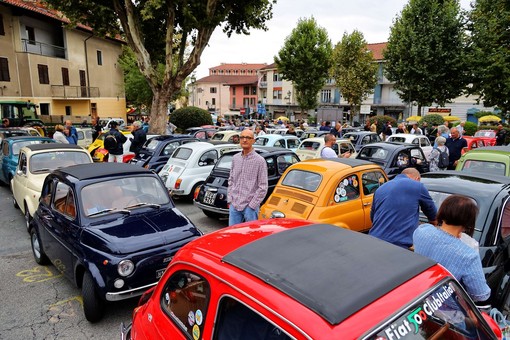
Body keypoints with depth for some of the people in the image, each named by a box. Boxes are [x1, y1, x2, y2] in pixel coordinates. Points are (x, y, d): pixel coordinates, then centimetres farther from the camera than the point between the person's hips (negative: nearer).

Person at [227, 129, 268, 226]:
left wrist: (252, 205, -11)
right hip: (234, 205, 5)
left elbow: (263, 187, -9)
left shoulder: (259, 160, -8)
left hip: (250, 207, -5)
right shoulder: (235, 158, 9)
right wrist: (229, 200, 8)